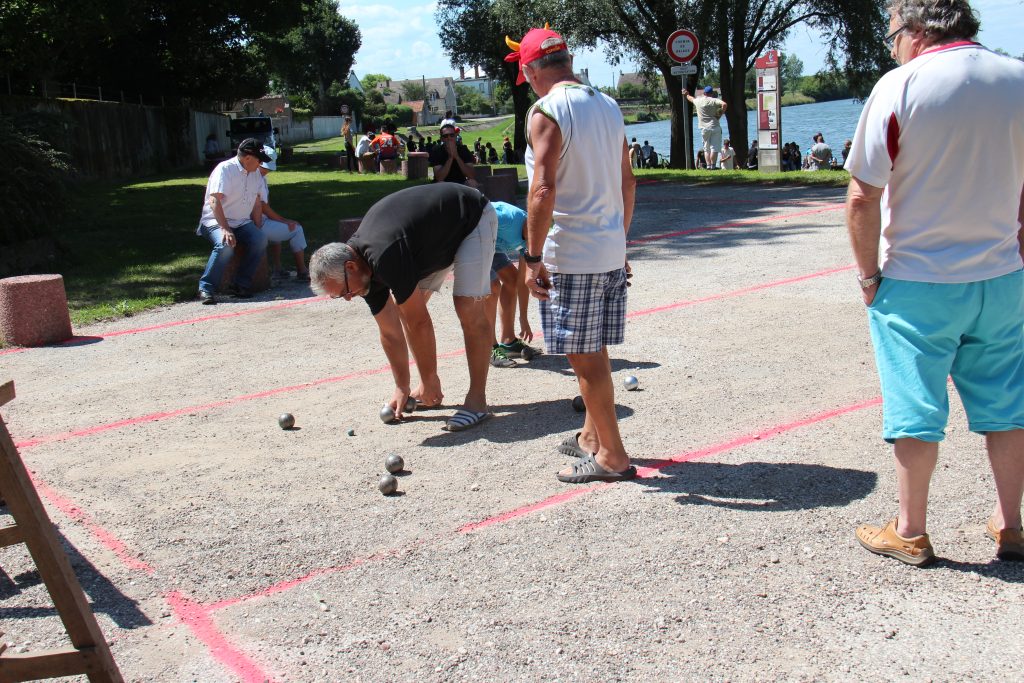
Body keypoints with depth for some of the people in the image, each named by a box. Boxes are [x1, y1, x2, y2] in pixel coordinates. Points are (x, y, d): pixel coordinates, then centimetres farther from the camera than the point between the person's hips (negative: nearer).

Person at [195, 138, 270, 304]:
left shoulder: (256, 174, 10)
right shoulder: (225, 169, -13)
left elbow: (257, 202, 13)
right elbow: (214, 201, -23)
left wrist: (257, 229, 3)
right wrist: (225, 229, -31)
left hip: (242, 223, 6)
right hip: (216, 222, -6)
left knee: (260, 240, -24)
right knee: (225, 245, -36)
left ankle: (242, 285, -14)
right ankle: (207, 288, -23)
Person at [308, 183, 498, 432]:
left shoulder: (385, 256, -36)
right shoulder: (367, 268, -9)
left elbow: (419, 323, -29)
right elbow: (390, 332, -2)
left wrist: (429, 380, -19)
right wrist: (402, 388, 1)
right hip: (436, 236, 9)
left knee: (468, 307, -22)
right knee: (403, 306, 4)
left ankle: (477, 401, -15)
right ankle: (428, 391, 12)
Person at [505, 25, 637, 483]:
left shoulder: (546, 111, -12)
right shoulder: (608, 106, 12)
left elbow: (543, 191, -21)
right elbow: (628, 183, 16)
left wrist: (534, 257, -16)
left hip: (570, 256, -8)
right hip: (611, 250, 8)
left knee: (584, 356, 1)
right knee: (594, 352, 18)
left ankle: (612, 457, 9)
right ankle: (592, 436, 30)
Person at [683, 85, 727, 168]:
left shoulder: (698, 101, 5)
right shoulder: (714, 100, -5)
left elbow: (691, 98, 27)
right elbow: (724, 104, -21)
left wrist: (686, 94, 48)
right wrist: (720, 114, -7)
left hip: (704, 128, 3)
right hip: (715, 127, -3)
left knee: (706, 148, 12)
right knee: (714, 148, -2)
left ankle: (708, 165, 8)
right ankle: (713, 165, -8)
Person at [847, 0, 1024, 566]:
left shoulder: (901, 86, -12)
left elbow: (862, 197, -15)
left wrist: (868, 274, -4)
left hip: (917, 283, -4)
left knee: (916, 410, 6)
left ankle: (910, 533, 17)